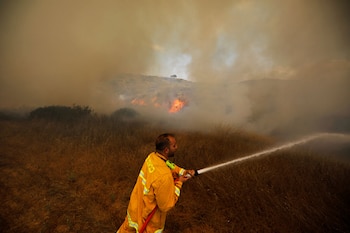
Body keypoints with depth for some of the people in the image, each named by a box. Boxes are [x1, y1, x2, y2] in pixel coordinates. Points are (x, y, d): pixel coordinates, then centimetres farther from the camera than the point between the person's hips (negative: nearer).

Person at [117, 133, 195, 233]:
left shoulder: (152, 156, -16)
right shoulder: (164, 177, -39)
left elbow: (169, 165, 5)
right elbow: (166, 206, -25)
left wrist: (183, 171, -8)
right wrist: (179, 183, -19)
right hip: (147, 218, -6)